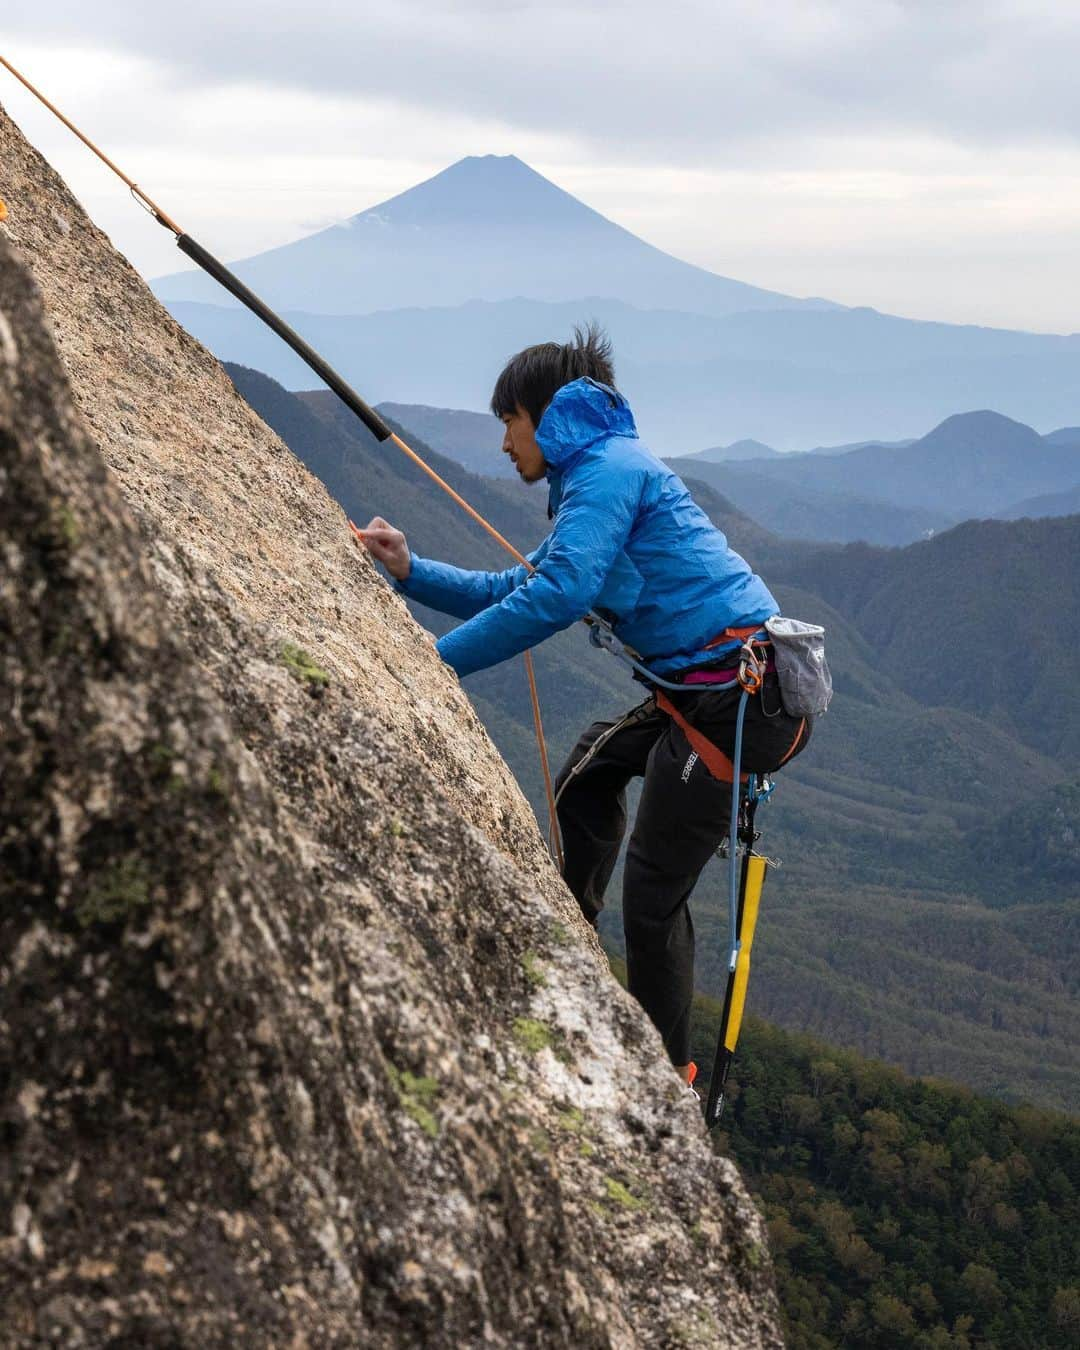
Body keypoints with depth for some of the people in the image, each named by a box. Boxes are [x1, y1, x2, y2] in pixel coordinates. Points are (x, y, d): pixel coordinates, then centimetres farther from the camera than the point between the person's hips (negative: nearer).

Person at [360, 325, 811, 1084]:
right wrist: (411, 570, 16)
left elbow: (557, 596, -24)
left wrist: (437, 661, -18)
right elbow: (514, 592, 25)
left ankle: (671, 1072, 13)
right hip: (709, 689, 11)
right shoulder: (598, 479, 23)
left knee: (654, 891, -1)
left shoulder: (609, 467, -10)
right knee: (595, 766, 30)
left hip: (741, 698, -11)